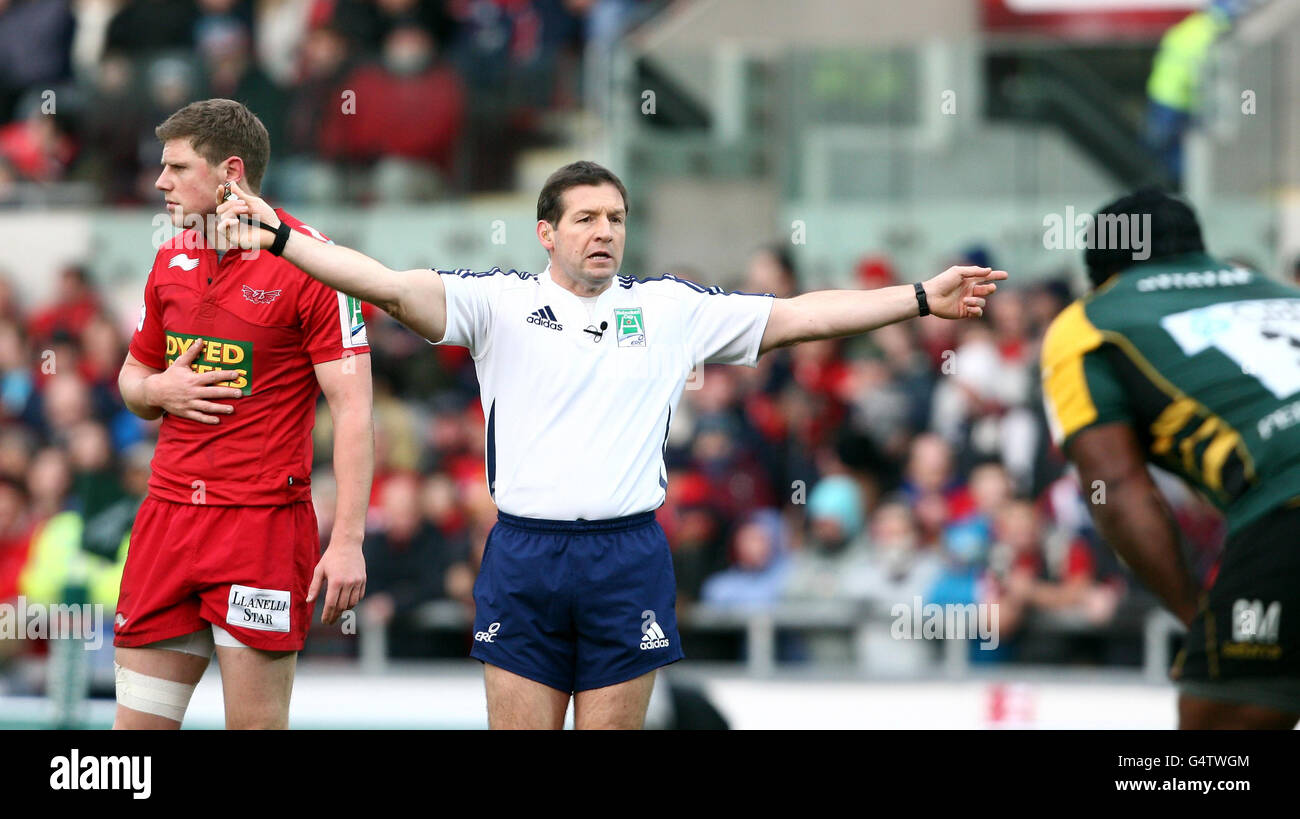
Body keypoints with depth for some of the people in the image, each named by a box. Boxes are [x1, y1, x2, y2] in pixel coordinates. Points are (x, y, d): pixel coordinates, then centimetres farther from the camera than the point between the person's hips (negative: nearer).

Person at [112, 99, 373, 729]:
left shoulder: (308, 264, -9)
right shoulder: (171, 260, 12)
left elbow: (353, 409, -12)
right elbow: (133, 379, 25)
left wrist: (348, 541, -18)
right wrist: (158, 389, -1)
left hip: (264, 520, -6)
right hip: (168, 511, 6)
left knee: (256, 723, -3)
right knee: (138, 723, 3)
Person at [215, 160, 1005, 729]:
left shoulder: (673, 309, 10)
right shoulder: (501, 302, 4)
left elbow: (800, 316, 11)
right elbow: (392, 285, -6)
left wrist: (924, 299, 7)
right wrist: (280, 237, -19)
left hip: (629, 559, 1)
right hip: (524, 558, -1)